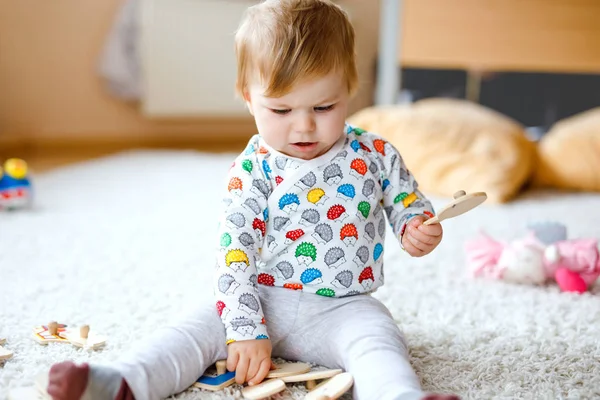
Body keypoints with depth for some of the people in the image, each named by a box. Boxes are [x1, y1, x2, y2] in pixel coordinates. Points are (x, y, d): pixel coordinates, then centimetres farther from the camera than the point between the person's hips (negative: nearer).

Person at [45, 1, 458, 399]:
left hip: (343, 308, 0)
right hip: (264, 300, 1)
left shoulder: (376, 155, -2)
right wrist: (244, 329, -20)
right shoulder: (252, 172, -8)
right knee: (201, 329, -18)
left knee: (377, 340, -29)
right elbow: (235, 252, -12)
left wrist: (417, 228, -11)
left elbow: (408, 202, 14)